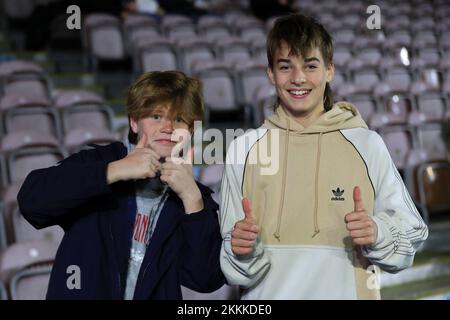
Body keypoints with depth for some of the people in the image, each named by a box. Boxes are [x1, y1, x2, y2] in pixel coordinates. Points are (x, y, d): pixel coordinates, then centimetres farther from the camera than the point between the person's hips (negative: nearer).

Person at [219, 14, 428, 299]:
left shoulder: (366, 145, -7)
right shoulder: (245, 149, -4)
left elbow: (411, 236, -2)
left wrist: (377, 234, -20)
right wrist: (244, 253, -19)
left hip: (347, 291, 0)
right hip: (267, 295, 1)